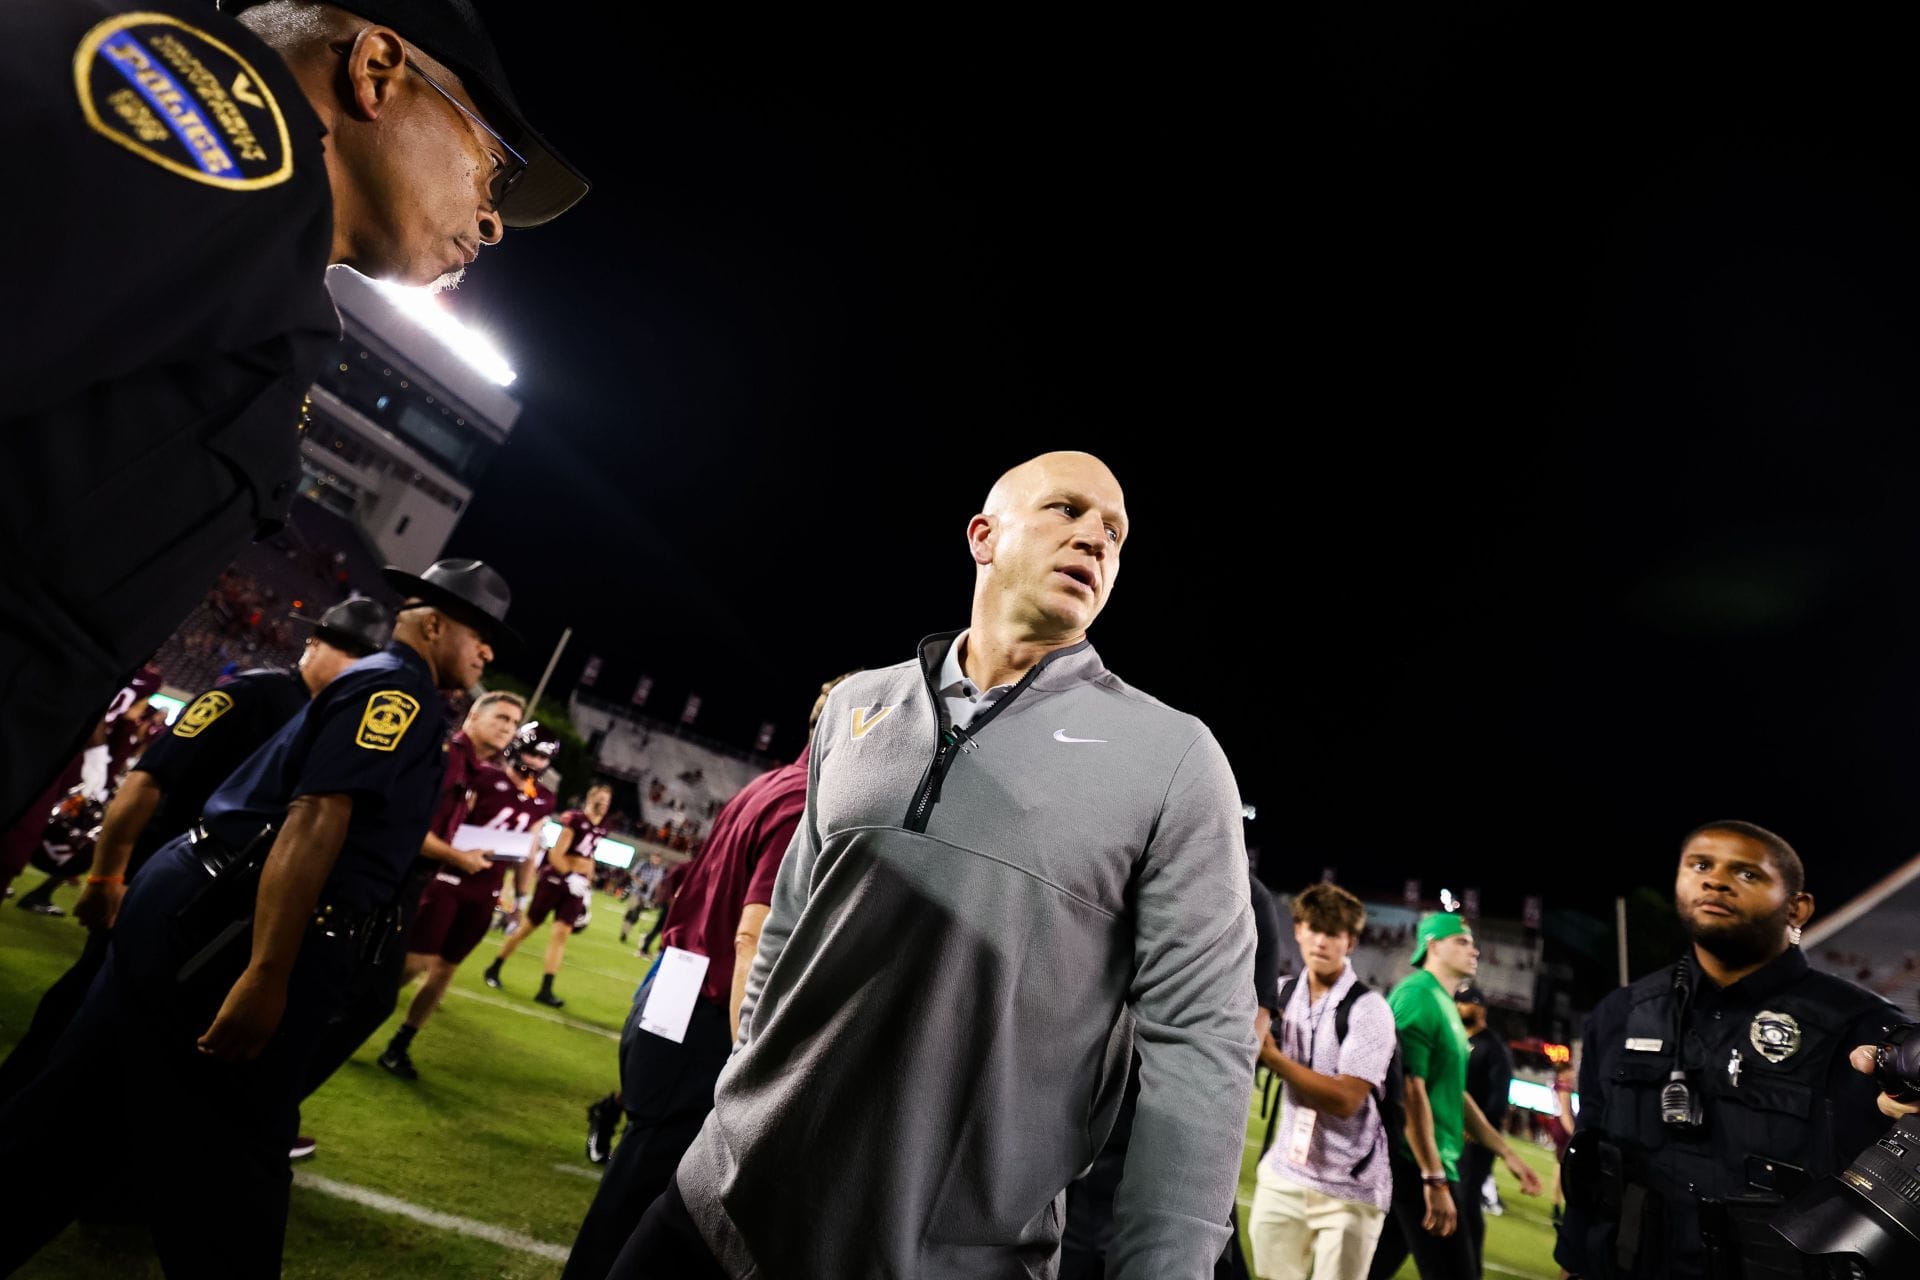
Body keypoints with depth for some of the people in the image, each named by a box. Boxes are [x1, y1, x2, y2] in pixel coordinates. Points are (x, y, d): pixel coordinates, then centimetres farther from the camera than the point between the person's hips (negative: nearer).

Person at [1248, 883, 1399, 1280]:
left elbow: (1344, 1100, -22)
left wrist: (1271, 1056, -25)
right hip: (1283, 1174, 5)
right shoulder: (1282, 993, 0)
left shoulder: (1368, 1009, -15)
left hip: (1349, 1188, -4)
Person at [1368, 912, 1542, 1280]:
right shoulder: (1418, 995, -15)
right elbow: (1411, 1090, -21)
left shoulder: (1444, 1004, 15)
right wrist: (1435, 1178, -22)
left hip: (1417, 1163, 9)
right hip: (1418, 1163, -9)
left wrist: (1508, 1154, 20)